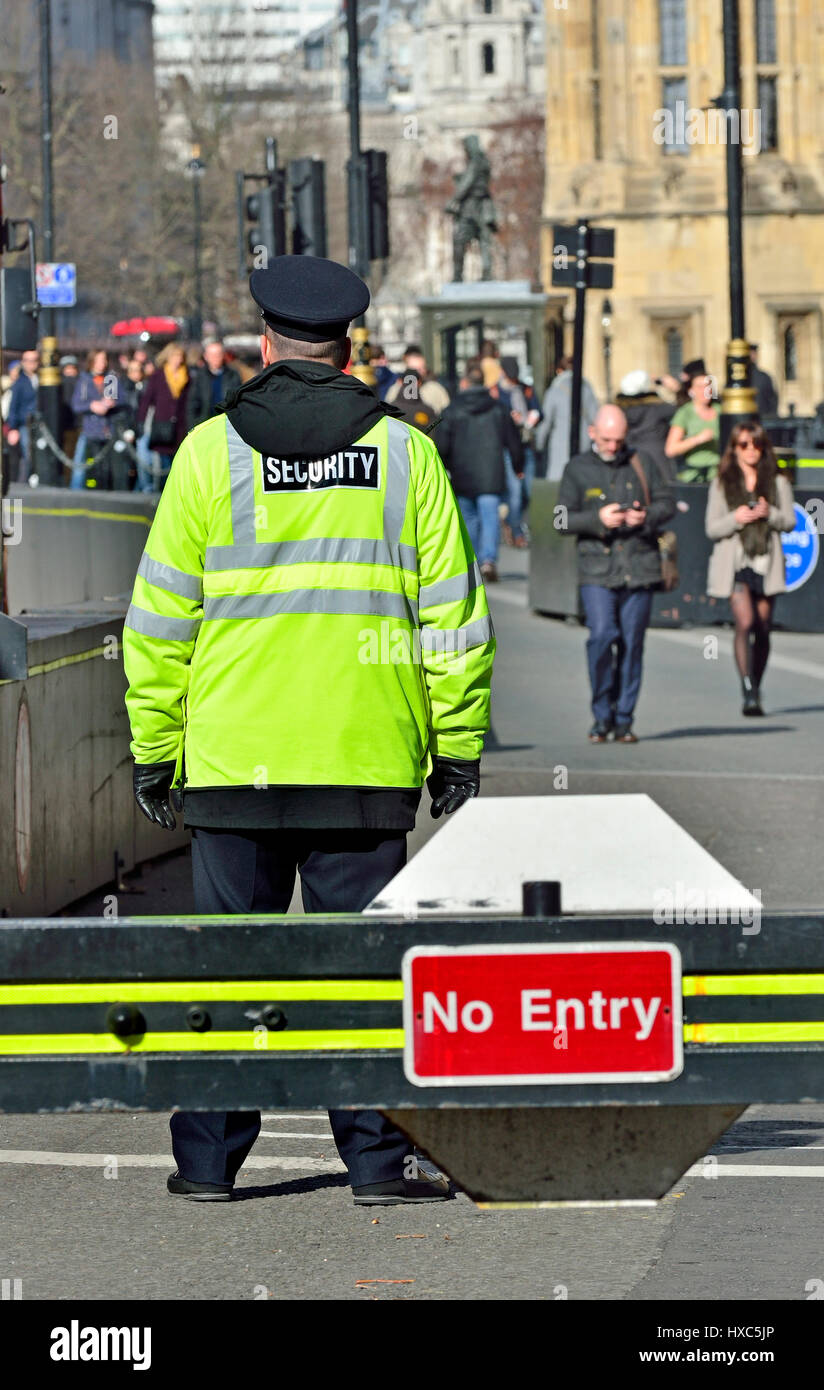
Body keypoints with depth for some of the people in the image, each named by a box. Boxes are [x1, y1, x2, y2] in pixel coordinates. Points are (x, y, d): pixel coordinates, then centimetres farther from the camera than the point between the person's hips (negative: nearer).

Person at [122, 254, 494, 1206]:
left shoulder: (212, 450, 1)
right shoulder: (403, 451, 3)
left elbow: (161, 616, 1)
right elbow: (450, 611, 2)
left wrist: (154, 746, 8)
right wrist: (458, 746, 8)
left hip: (234, 758, 0)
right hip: (366, 760, 0)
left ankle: (208, 1158, 11)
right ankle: (377, 1159, 2)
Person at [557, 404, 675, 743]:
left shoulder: (642, 463, 11)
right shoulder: (577, 469, 7)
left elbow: (667, 502, 12)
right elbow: (563, 520, 2)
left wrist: (646, 517, -9)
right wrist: (598, 519, -14)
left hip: (639, 567, 2)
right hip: (597, 569, -2)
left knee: (632, 643, 1)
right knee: (601, 636, -15)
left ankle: (624, 719, 8)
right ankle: (602, 715, -2)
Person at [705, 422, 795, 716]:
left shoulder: (777, 482, 10)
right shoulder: (721, 484, 8)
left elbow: (790, 522, 8)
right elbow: (712, 528, 4)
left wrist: (770, 514, -13)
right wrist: (736, 519, -14)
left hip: (766, 563, 2)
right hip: (735, 563, -2)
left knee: (763, 629, 5)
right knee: (745, 623, -18)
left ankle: (755, 691, 19)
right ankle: (749, 693, -22)